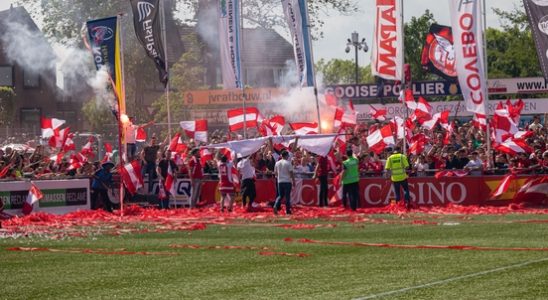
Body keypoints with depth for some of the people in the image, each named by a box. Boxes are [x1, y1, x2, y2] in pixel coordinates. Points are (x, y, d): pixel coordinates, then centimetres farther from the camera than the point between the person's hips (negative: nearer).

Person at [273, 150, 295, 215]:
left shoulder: (277, 163, 7)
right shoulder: (288, 163, -9)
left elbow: (275, 173, 13)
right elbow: (291, 173, -11)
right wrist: (293, 181, -3)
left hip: (280, 181, 4)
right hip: (287, 181, -4)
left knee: (280, 195, 13)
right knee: (287, 196, 2)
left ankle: (276, 206, -10)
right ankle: (288, 210, 4)